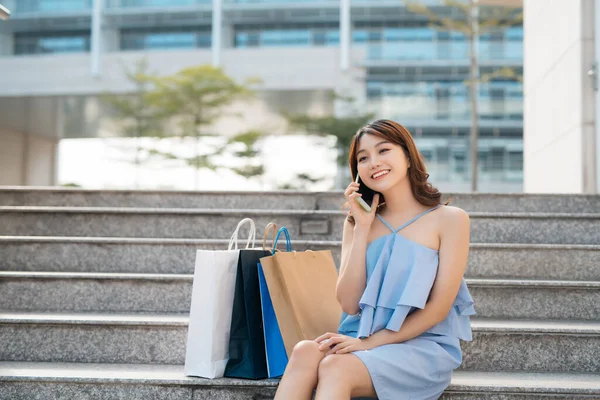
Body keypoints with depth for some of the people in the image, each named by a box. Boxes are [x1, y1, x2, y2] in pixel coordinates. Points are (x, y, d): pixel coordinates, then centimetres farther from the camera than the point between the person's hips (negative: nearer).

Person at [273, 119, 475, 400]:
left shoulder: (449, 219, -1)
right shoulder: (358, 222, 11)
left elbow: (439, 307, -6)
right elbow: (349, 304, 1)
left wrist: (371, 342, -14)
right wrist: (362, 227, -4)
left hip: (424, 347, -3)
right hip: (361, 340, 4)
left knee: (335, 367, -33)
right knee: (305, 352, -31)